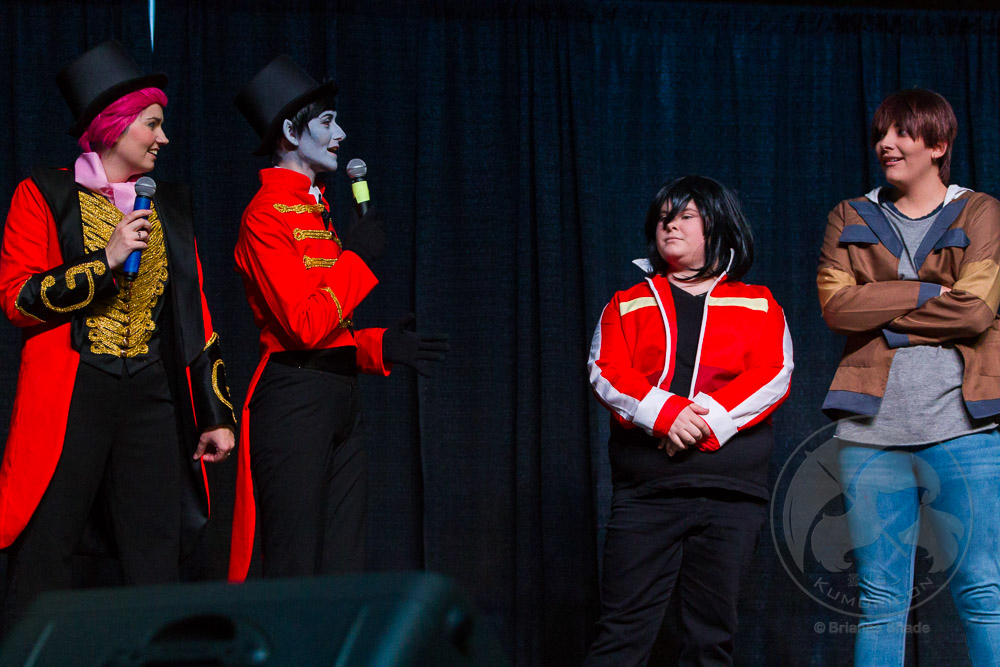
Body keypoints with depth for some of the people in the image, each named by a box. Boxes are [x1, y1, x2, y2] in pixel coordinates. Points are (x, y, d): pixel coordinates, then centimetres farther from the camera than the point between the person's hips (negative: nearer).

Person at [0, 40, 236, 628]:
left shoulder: (170, 207, 17)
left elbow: (195, 317, 17)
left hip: (152, 399, 4)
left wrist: (216, 414, 11)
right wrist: (105, 260, -14)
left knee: (157, 561, -1)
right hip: (71, 397, -4)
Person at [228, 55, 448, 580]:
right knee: (295, 572, -9)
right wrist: (357, 256, -9)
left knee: (343, 573, 7)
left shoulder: (315, 211, 20)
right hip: (295, 398, -9)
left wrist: (382, 346, 7)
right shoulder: (267, 213, -8)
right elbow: (305, 326, -18)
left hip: (340, 399, 9)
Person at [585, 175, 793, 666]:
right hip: (644, 491, 0)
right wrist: (667, 414, -16)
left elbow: (773, 376, -2)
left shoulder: (759, 307, 12)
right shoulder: (628, 306, 15)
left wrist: (706, 421, -15)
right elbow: (606, 374, 1)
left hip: (731, 495, 0)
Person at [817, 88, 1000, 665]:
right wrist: (929, 293, -6)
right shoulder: (851, 220, 16)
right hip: (873, 430, 2)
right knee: (880, 601, 2)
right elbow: (836, 304, -1)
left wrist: (879, 310, -3)